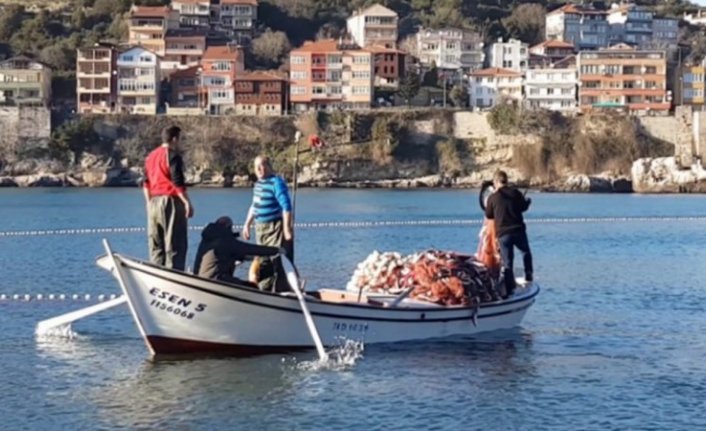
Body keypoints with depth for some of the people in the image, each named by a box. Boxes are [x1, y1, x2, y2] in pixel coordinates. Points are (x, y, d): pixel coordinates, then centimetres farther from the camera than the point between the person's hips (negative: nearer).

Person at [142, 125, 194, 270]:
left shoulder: (151, 156, 14)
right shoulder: (173, 155, -10)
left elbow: (146, 183, 18)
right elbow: (178, 183, -16)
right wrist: (187, 203, -14)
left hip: (153, 202, 8)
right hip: (170, 201, -8)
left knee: (156, 244, 11)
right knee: (175, 244, -5)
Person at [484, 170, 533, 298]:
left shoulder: (492, 198, -5)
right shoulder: (515, 193, -2)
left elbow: (489, 215, 4)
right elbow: (523, 207, 8)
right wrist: (528, 201, 30)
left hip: (502, 233, -1)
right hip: (518, 230, 1)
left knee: (506, 262, 1)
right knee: (526, 253, 28)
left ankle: (509, 288, -1)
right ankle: (528, 275, 23)